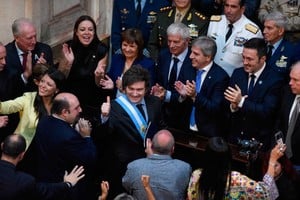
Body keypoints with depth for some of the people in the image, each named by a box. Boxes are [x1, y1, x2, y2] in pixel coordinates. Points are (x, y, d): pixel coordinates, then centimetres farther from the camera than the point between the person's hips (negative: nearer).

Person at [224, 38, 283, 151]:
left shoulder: (274, 80, -14)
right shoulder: (237, 73, 1)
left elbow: (267, 111, -21)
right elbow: (226, 102, 3)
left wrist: (241, 101, -30)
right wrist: (233, 106, -19)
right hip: (235, 136, 4)